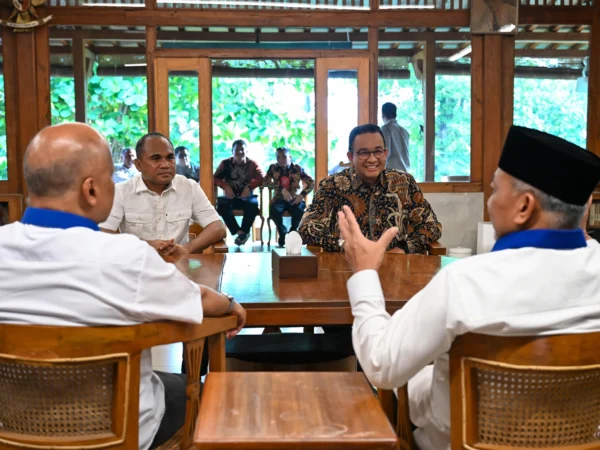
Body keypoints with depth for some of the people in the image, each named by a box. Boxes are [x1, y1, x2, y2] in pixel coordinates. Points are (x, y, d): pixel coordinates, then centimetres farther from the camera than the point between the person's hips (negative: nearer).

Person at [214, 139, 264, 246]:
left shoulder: (252, 164, 7)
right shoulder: (225, 163, 9)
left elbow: (261, 178, -6)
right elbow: (215, 178, 3)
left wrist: (249, 187, -22)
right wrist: (225, 186, -17)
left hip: (246, 196, -1)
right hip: (230, 196, 1)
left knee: (253, 204, -35)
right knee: (222, 204, -33)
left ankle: (243, 232, -20)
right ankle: (239, 232, -28)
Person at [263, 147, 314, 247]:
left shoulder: (297, 169, 3)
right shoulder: (273, 168, 5)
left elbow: (311, 183, 1)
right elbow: (266, 181, -11)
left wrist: (302, 195, -15)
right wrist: (282, 189, -22)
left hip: (295, 199, 0)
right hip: (280, 198, 0)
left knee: (299, 210, -34)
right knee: (274, 210, -34)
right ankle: (283, 234, -6)